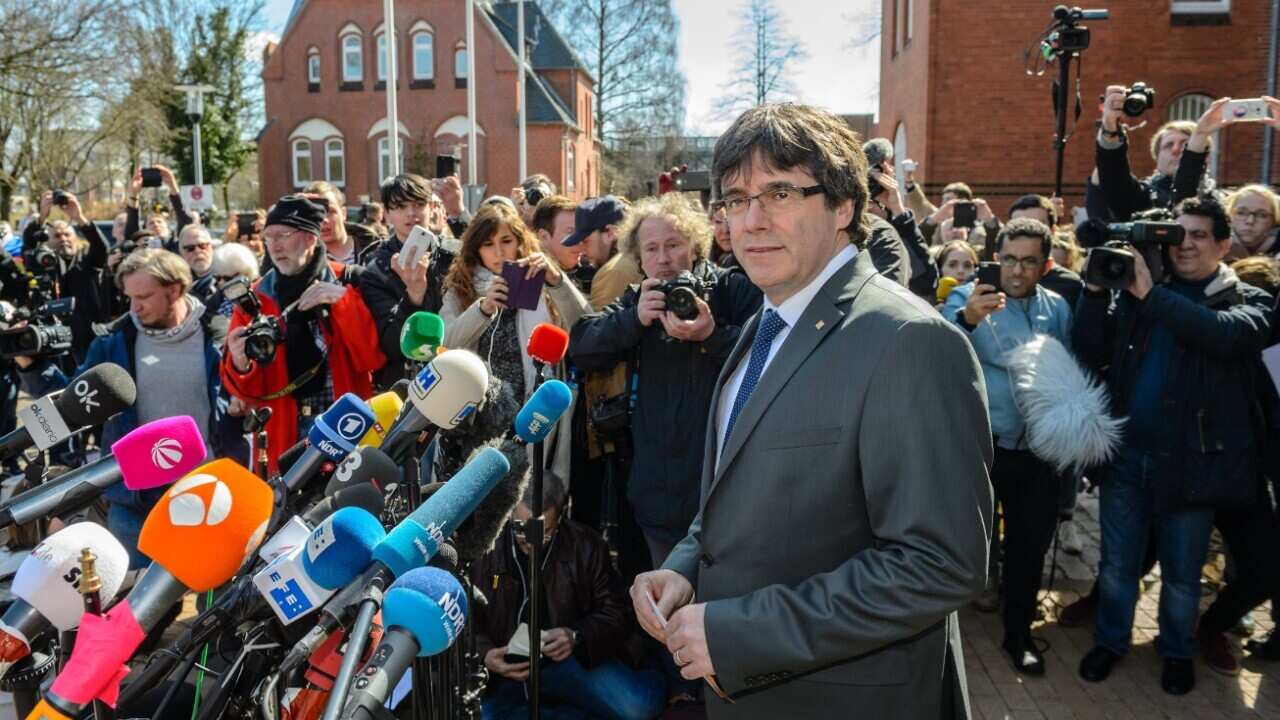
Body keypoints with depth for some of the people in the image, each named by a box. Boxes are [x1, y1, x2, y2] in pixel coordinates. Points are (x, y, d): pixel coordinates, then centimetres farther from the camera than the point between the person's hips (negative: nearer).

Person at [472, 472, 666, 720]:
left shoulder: (586, 546, -2)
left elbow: (615, 614, 4)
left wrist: (577, 637, -15)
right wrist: (484, 654, -16)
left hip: (573, 661, -1)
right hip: (506, 668, 1)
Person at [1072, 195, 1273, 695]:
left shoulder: (1248, 301, 0)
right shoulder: (1135, 291, 6)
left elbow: (1224, 333, -24)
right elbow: (1091, 353, -3)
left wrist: (1151, 294, -26)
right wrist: (1096, 290, -15)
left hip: (1190, 459, -2)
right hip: (1126, 453, 2)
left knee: (1181, 572, 14)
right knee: (1117, 562, 14)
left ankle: (1177, 650, 35)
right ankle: (1110, 640, 34)